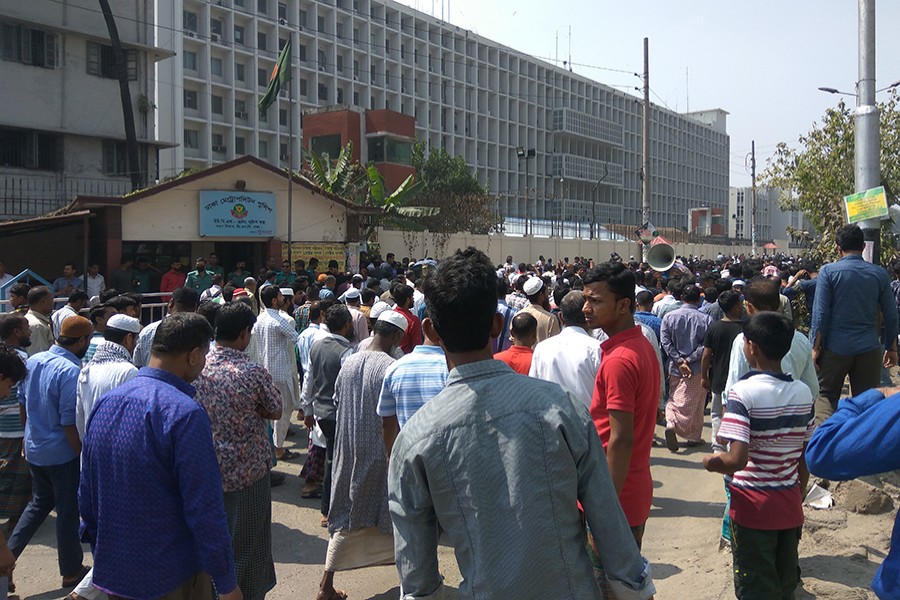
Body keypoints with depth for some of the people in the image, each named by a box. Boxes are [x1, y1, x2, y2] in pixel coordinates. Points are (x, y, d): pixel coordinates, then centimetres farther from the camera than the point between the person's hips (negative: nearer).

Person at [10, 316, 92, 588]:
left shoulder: (32, 361, -1)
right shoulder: (71, 372, -25)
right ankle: (71, 571, 23)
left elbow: (22, 402, 11)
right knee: (68, 512, 9)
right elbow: (70, 423, -24)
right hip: (62, 454, -7)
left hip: (34, 450, 7)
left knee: (39, 503, 26)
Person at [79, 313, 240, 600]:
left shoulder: (104, 403, 0)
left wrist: (102, 556, 20)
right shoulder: (185, 414, -22)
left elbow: (86, 491, 8)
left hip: (112, 574, 6)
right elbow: (205, 511, -22)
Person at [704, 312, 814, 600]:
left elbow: (736, 460, -26)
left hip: (753, 508, -5)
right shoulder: (803, 393, -1)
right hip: (790, 507, 5)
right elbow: (806, 457, 6)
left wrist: (712, 462, -6)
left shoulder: (743, 392, -19)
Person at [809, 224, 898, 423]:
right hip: (869, 348, 2)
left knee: (826, 395, 11)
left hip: (836, 347, -2)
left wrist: (815, 347, -3)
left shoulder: (828, 271, -7)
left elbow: (820, 314, -10)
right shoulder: (879, 274, 2)